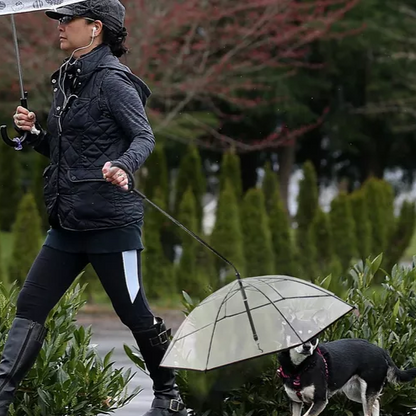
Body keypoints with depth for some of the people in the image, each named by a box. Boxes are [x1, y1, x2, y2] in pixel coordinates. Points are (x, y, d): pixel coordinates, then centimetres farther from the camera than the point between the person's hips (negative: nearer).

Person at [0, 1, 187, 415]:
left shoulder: (112, 79, -11)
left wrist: (122, 166, -37)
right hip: (67, 221, 9)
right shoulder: (68, 79, 15)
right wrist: (33, 132, 4)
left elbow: (144, 137, -18)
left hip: (110, 219, -9)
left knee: (134, 312, 2)